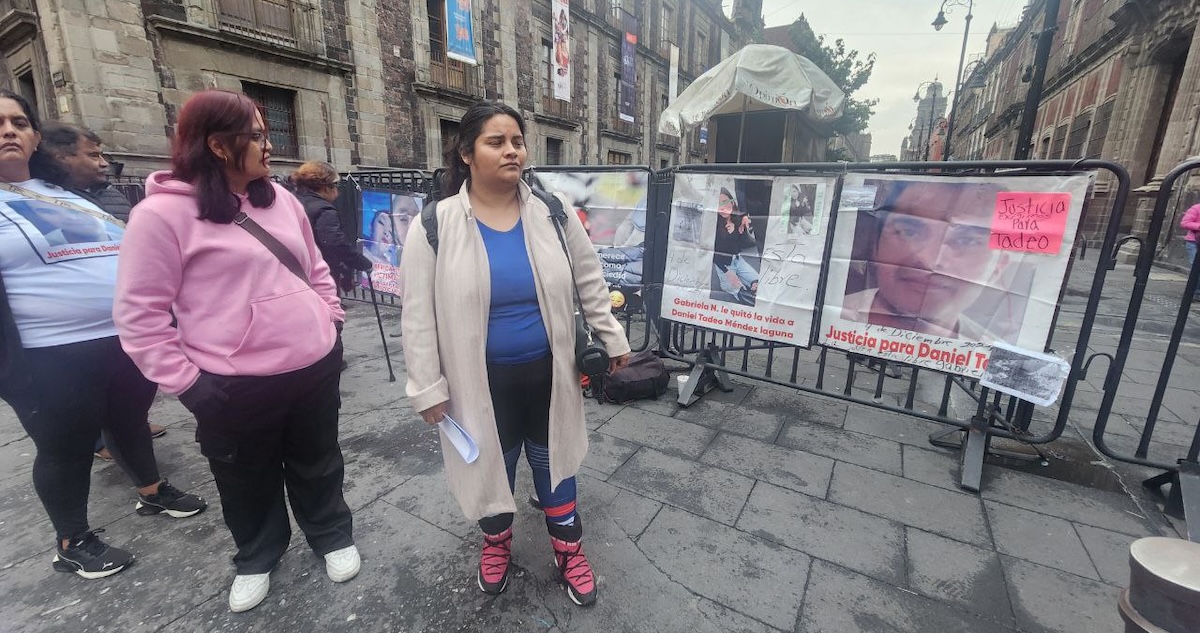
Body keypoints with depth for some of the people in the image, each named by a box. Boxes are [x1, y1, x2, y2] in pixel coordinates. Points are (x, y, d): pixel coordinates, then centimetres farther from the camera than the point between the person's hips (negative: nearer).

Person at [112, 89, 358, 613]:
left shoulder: (280, 199, 6)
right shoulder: (162, 213, -11)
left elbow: (316, 270, 15)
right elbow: (139, 314, -10)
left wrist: (330, 324, 9)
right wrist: (186, 382, -12)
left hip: (315, 367, 4)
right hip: (236, 387, -3)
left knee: (317, 465, 21)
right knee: (249, 482, 20)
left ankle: (332, 536, 44)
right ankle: (257, 556, 46)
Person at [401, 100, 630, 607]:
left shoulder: (552, 212, -4)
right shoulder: (435, 225, -10)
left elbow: (590, 282, 5)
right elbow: (419, 315, -6)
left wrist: (612, 339, 6)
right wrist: (428, 388, -6)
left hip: (548, 372, 1)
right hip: (482, 379, -1)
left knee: (553, 462, 18)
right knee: (491, 465, 20)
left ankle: (569, 553, 42)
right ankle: (496, 543, 50)